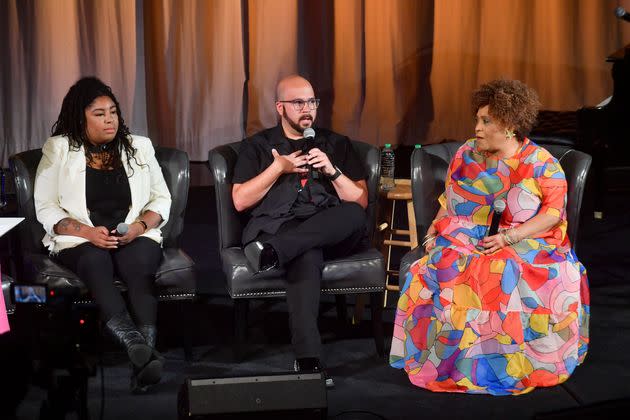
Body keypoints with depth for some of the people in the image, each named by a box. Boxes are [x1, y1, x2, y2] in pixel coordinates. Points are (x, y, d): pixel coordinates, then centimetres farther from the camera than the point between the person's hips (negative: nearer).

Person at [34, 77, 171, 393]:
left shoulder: (139, 147, 15)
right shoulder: (59, 150, 8)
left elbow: (162, 198, 14)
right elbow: (45, 208, 2)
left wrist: (140, 225, -7)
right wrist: (87, 231, -14)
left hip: (135, 236, 2)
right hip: (80, 239, -2)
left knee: (139, 267, -34)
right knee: (96, 263, -37)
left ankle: (143, 356, -53)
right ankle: (142, 351, -58)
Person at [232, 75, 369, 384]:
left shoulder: (337, 145, 23)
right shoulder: (257, 147, 20)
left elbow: (360, 201, 14)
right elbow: (240, 201, 8)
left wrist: (332, 171, -2)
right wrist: (278, 168, 1)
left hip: (331, 232, 2)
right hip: (277, 226, -2)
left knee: (354, 215, -35)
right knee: (307, 256, -40)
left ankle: (273, 251, -44)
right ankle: (307, 357, -50)